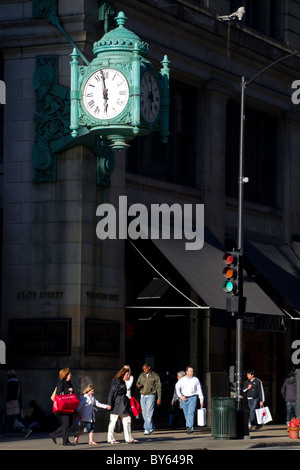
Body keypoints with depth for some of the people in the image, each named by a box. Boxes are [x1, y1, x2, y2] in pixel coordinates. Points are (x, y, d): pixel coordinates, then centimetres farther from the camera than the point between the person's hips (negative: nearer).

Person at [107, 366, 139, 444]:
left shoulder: (123, 382, 14)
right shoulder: (116, 382, -12)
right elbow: (111, 393, -15)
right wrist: (109, 404, -18)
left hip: (123, 404, 9)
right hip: (116, 404, -9)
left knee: (127, 420, 7)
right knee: (113, 421, 0)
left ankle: (129, 438, 9)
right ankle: (111, 439, 7)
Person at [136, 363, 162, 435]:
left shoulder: (155, 376, -3)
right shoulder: (142, 375, 9)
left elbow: (158, 387, 0)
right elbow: (138, 382, 19)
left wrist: (159, 398, -4)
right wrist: (138, 385, -8)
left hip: (151, 396, -5)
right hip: (143, 396, 5)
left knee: (149, 413, -12)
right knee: (144, 413, 5)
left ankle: (147, 429, -12)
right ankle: (151, 428, 20)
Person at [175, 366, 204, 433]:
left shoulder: (196, 380, 4)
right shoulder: (182, 380, 5)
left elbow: (199, 390, 7)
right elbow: (177, 388, 9)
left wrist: (201, 401, 6)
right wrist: (180, 396, -4)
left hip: (193, 398, -2)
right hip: (184, 399, 2)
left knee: (191, 413, -17)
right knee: (186, 414, 6)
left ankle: (189, 427, -26)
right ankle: (191, 429, 18)